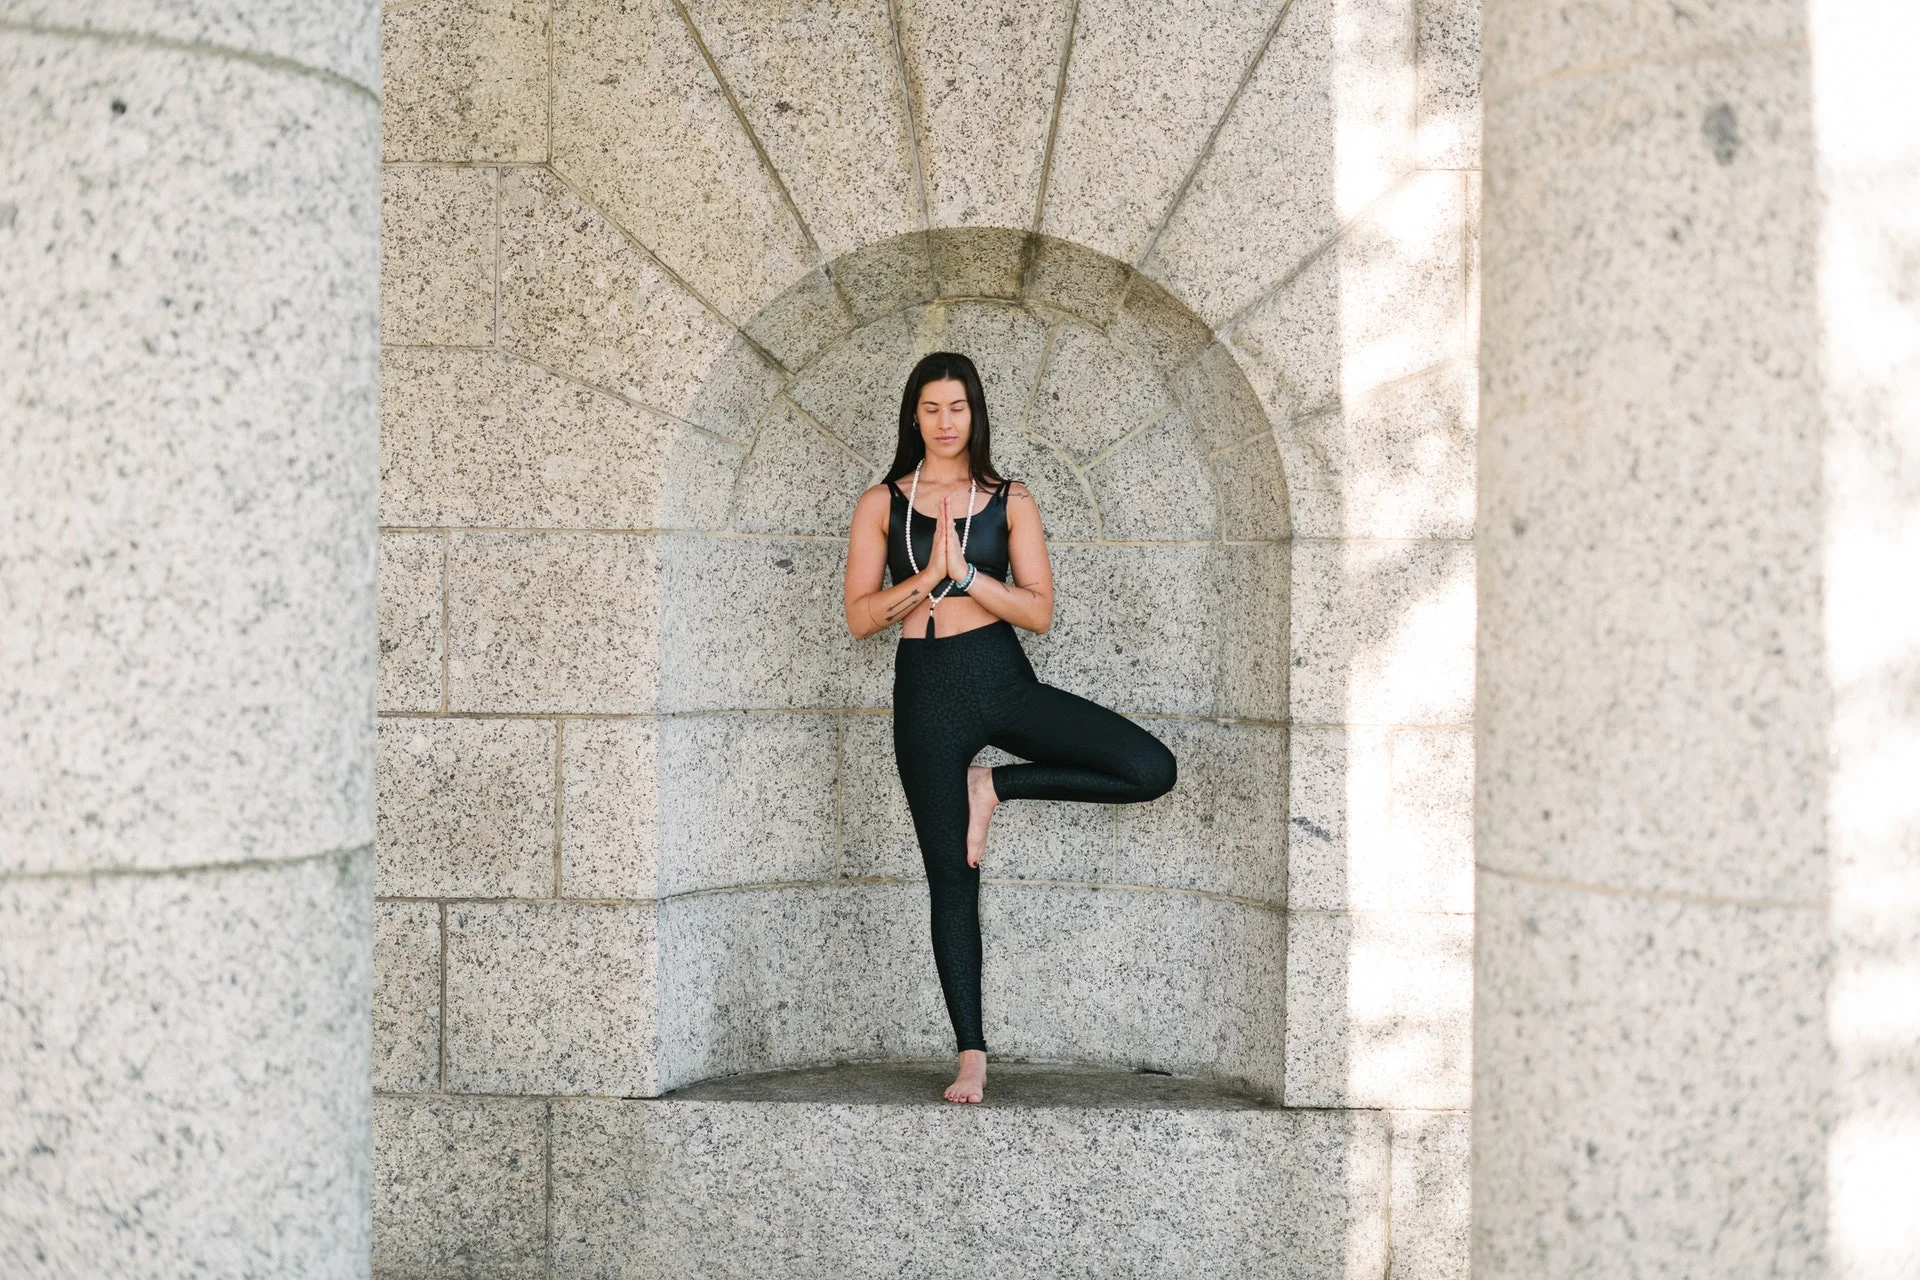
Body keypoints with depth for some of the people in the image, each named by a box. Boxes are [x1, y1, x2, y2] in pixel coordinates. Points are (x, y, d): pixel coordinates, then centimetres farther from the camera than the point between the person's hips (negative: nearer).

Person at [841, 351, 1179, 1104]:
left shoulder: (1009, 503, 4)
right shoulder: (881, 504, 4)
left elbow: (1040, 612, -3)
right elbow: (859, 617, -2)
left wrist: (964, 571, -15)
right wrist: (929, 575, -14)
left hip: (1002, 679, 1)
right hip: (927, 693, -1)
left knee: (1151, 769, -17)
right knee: (951, 879, 2)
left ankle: (995, 787, 0)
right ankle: (971, 1056, 9)